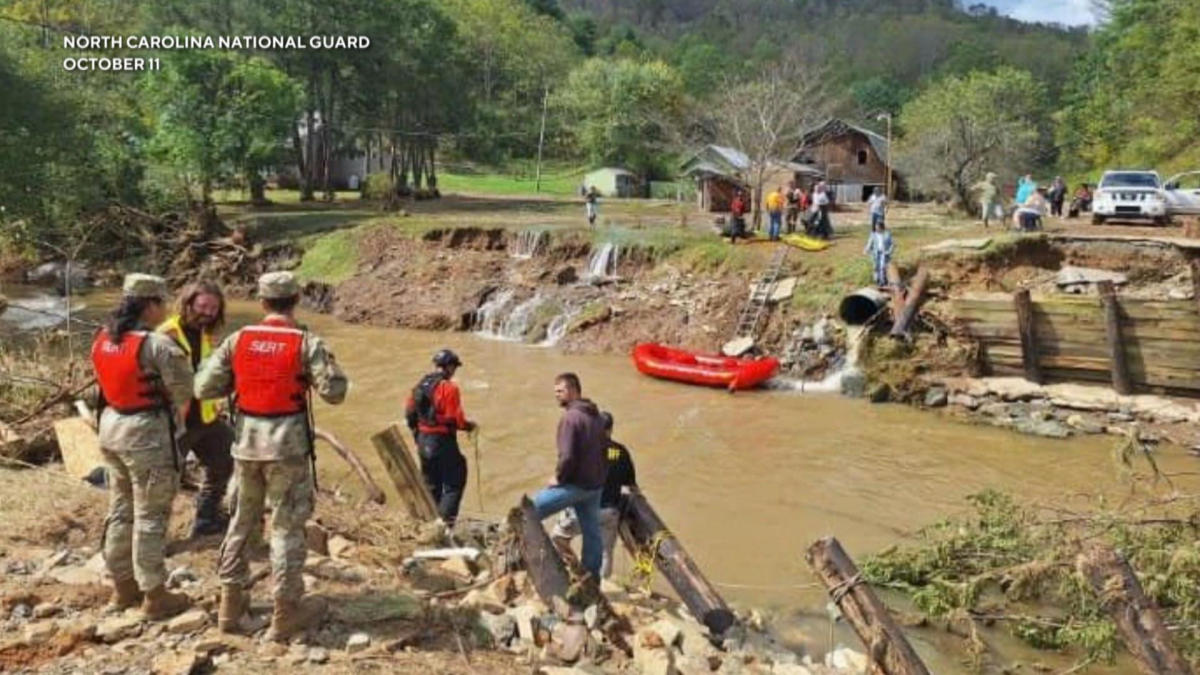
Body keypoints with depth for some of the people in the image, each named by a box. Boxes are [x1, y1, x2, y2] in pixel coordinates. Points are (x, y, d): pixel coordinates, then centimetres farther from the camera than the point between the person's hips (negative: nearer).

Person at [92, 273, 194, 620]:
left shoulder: (102, 339, 3)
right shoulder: (157, 344, -20)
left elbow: (109, 379, 7)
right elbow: (183, 390, -15)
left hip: (111, 425, 8)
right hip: (147, 432, -8)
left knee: (120, 509, 18)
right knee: (150, 515, 1)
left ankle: (123, 585, 30)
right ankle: (154, 595, 10)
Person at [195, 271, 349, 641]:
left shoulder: (238, 339, 1)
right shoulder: (307, 342, -9)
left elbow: (204, 388, 0)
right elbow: (334, 392, -13)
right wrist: (329, 369, 6)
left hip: (247, 440, 4)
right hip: (287, 442, -4)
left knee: (242, 519, 19)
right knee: (287, 526, 4)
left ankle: (231, 601, 27)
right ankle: (286, 610, 10)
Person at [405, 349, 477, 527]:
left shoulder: (420, 385, 7)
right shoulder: (449, 388, -14)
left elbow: (409, 413, 11)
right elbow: (455, 419, -17)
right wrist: (469, 425, 2)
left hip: (423, 440, 7)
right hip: (443, 441, -7)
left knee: (431, 484, 18)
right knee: (454, 482, 1)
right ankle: (446, 518, -9)